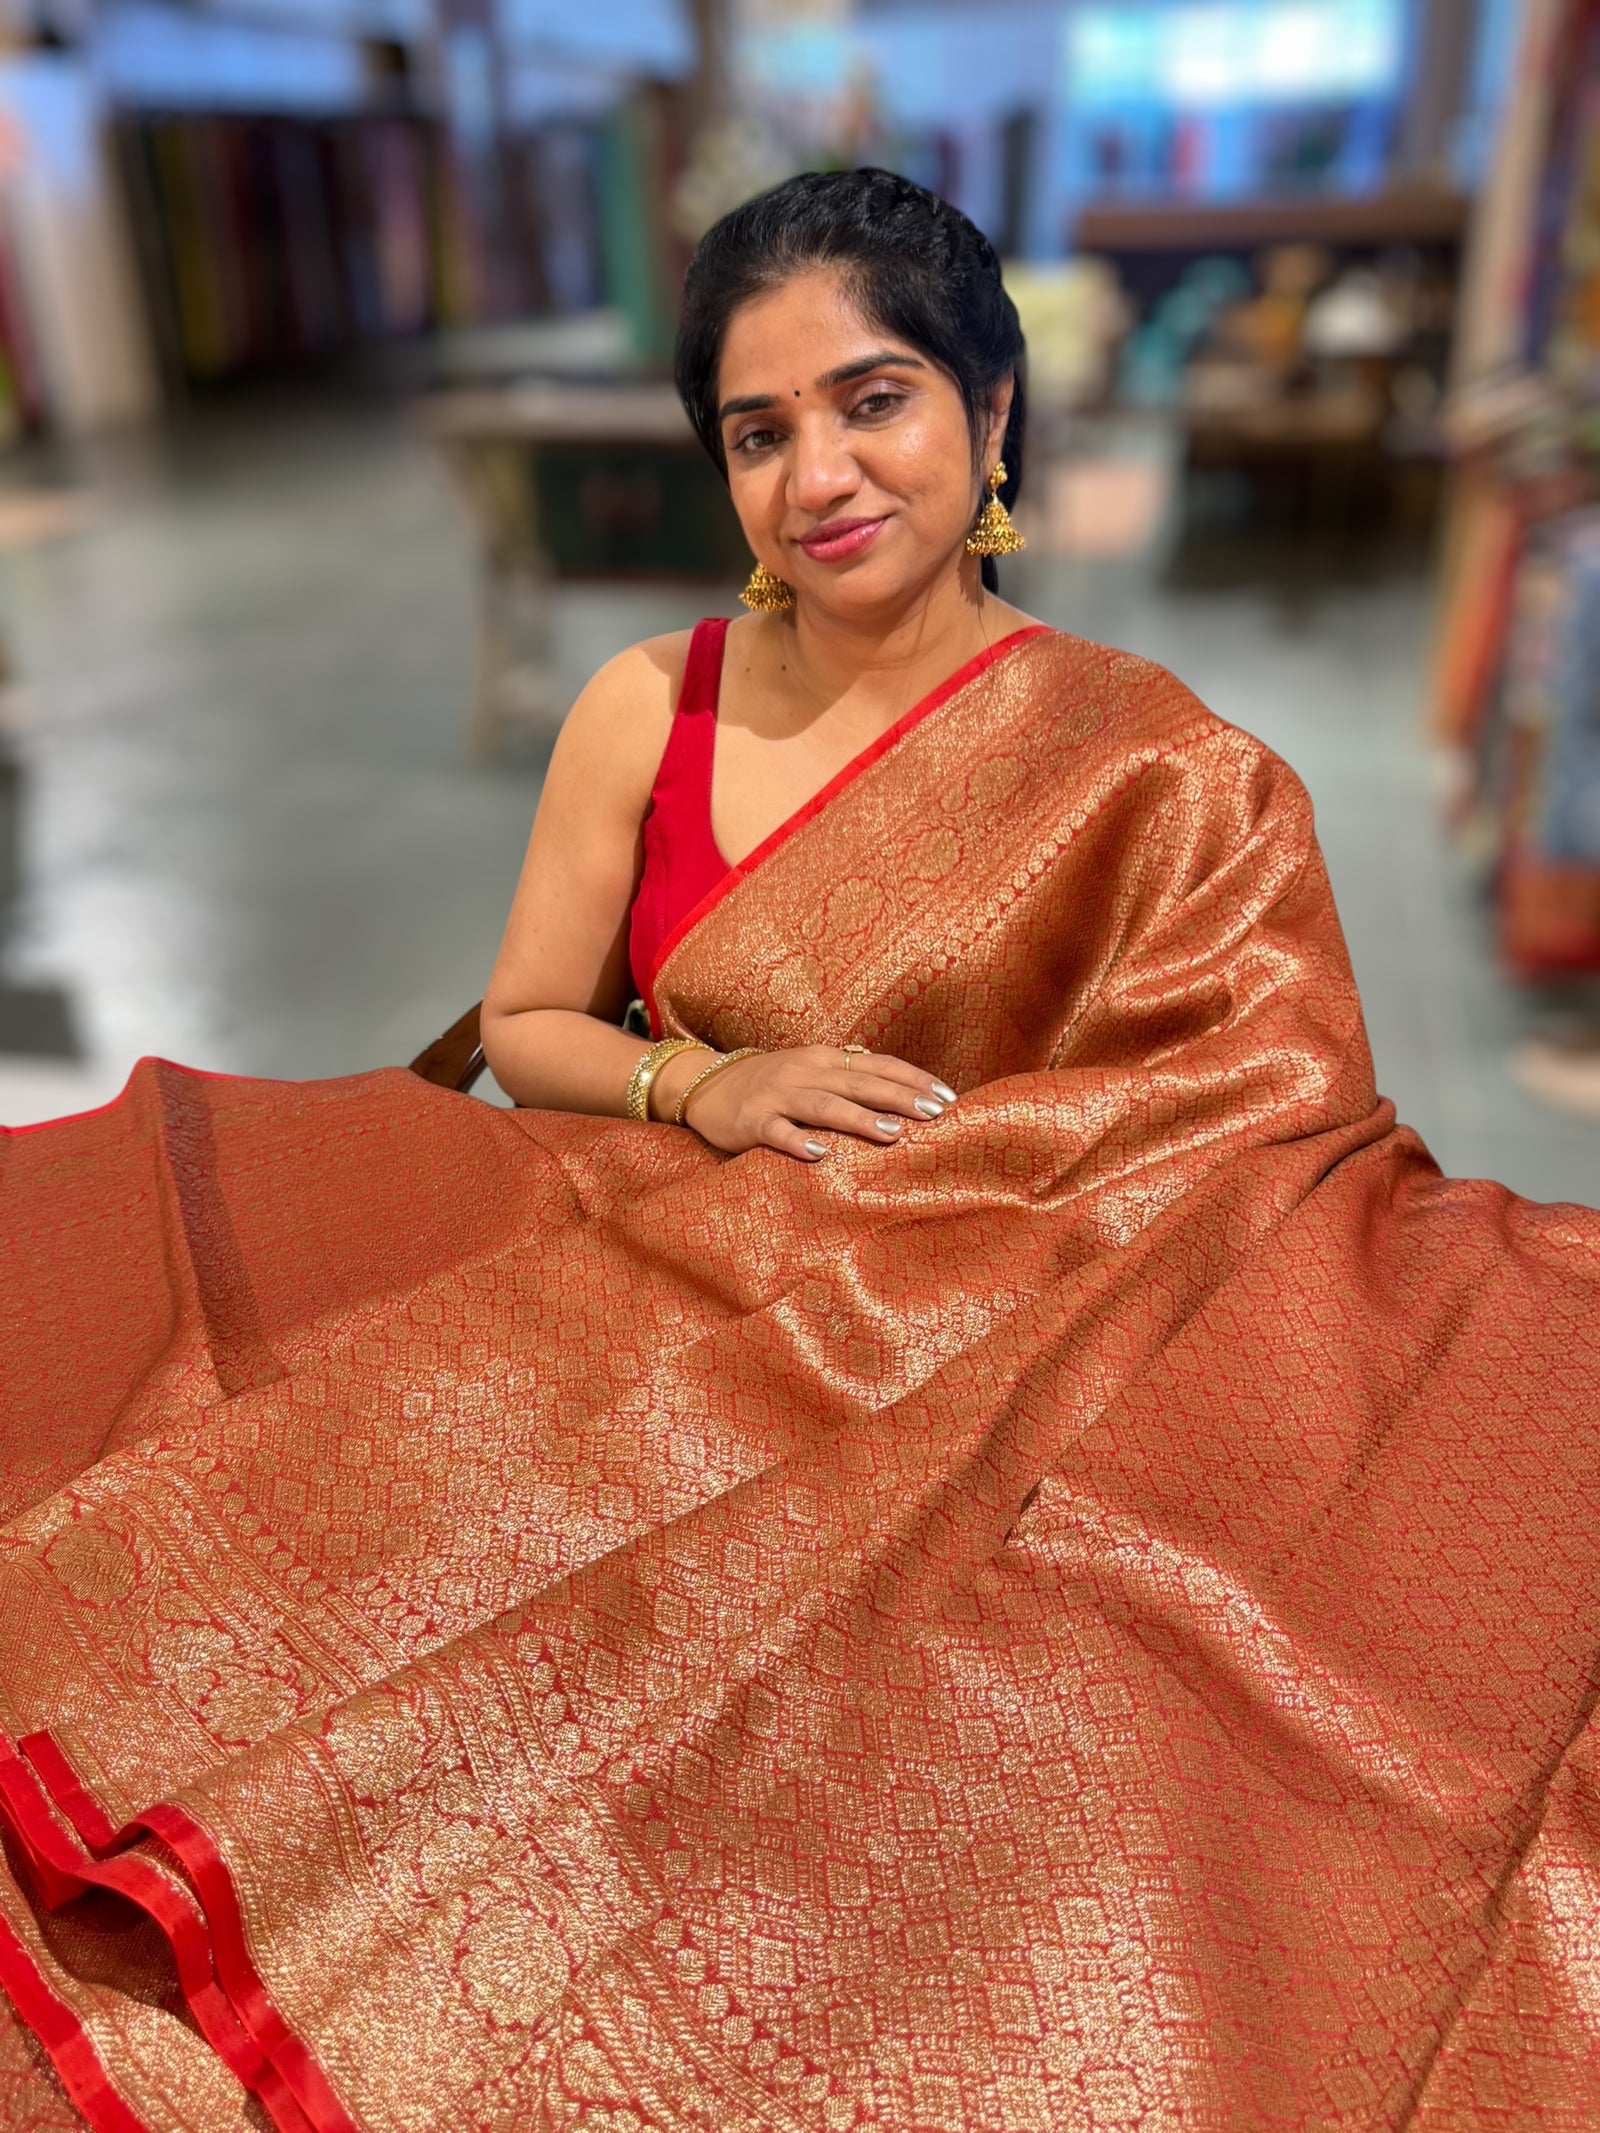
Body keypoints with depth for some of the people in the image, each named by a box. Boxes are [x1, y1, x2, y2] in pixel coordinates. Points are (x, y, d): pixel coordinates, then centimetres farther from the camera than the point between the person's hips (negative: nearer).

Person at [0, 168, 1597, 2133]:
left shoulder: (1145, 772, -3)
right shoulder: (649, 710, 5)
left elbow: (1270, 1128, -4)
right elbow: (520, 1028, 9)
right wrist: (698, 1087, -9)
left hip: (972, 1354, -2)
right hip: (641, 1290, 3)